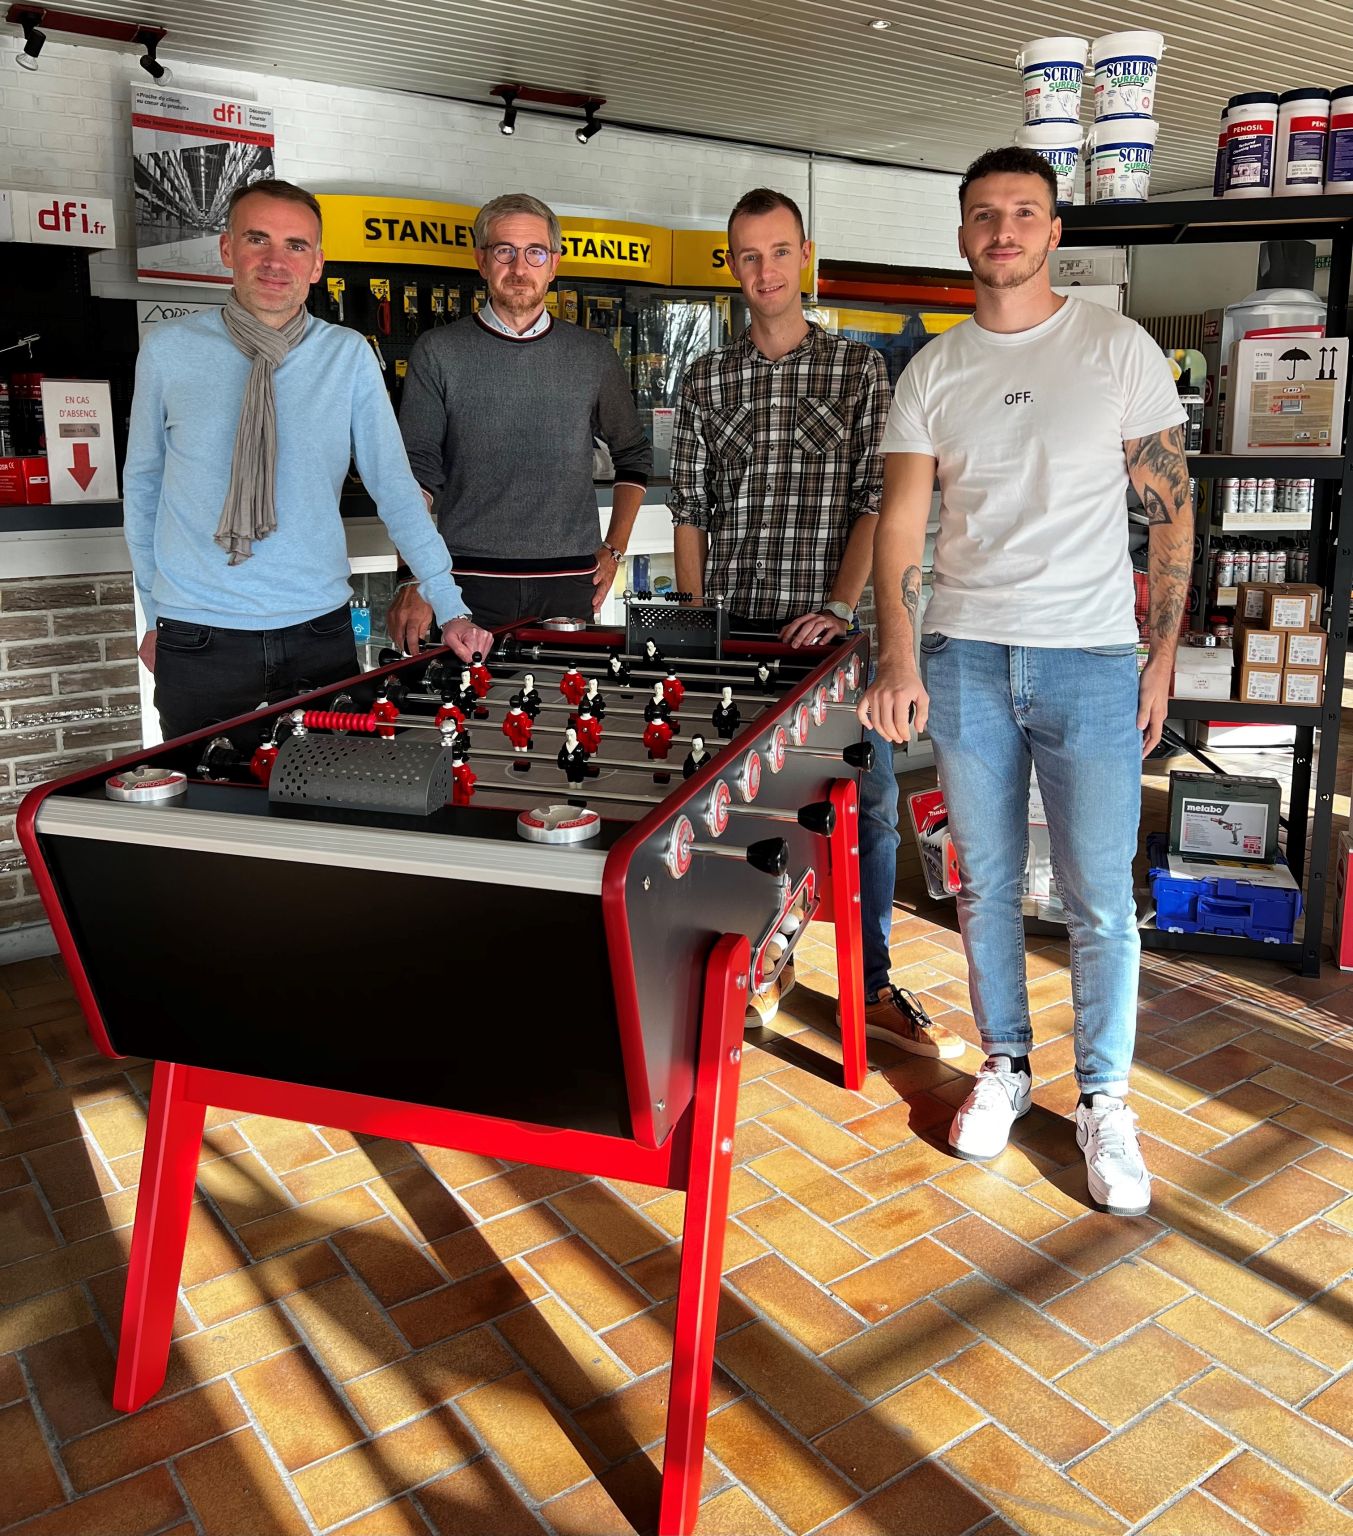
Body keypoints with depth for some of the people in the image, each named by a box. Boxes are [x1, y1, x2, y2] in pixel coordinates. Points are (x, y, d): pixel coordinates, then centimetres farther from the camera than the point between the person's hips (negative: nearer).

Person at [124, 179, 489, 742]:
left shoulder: (349, 355, -2)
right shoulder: (167, 351, -1)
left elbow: (393, 485, -3)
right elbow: (142, 485, 6)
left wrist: (449, 608, -8)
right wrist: (154, 614, 8)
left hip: (319, 631, 0)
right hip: (199, 634, 0)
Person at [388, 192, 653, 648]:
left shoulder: (594, 355, 10)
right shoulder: (438, 352, 4)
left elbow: (633, 455, 20)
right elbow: (417, 471, -1)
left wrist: (614, 549, 10)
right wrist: (414, 580, -10)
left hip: (570, 584, 2)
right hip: (470, 581, -2)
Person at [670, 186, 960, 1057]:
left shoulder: (859, 369, 5)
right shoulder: (705, 382, 10)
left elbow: (876, 500, -3)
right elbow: (690, 512, 9)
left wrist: (839, 604, -15)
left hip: (828, 629, -1)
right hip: (734, 629, 2)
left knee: (870, 805, 1)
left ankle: (875, 988, 14)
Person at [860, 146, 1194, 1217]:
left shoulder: (1120, 350, 4)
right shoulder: (932, 373, 9)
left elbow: (1172, 509, 4)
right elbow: (901, 522, 2)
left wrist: (1163, 655, -2)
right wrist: (899, 659, -12)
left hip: (1090, 659, -2)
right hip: (964, 656, 2)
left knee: (1101, 902, 1)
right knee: (986, 885, 11)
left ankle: (1105, 1103, 18)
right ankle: (1006, 1063, 29)